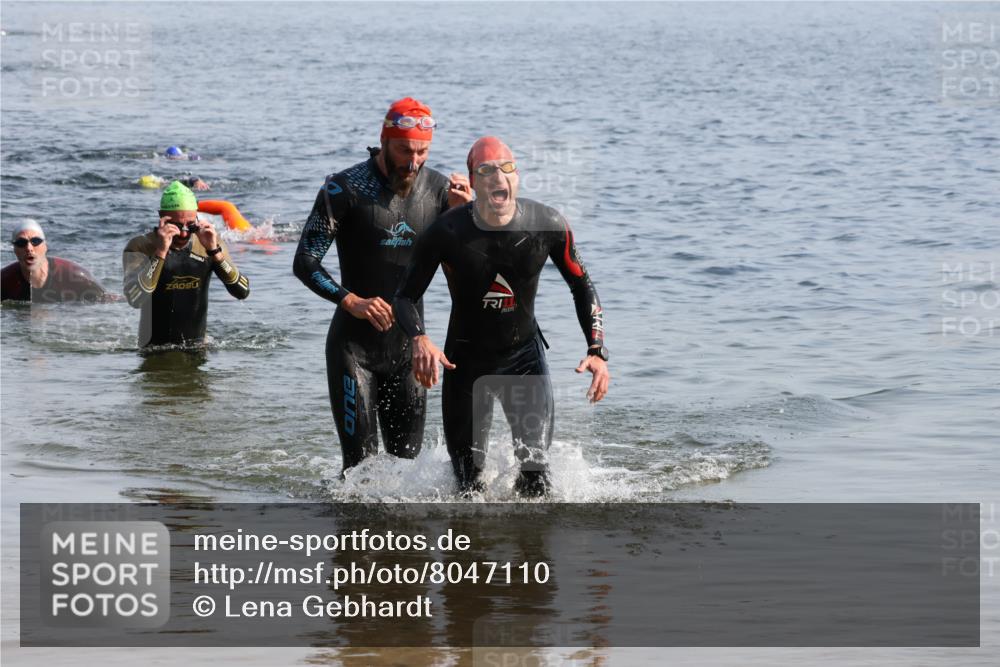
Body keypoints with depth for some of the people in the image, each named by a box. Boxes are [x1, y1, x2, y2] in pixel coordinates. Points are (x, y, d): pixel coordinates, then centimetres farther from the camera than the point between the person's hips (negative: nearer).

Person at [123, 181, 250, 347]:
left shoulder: (208, 243, 2)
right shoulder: (141, 247, -8)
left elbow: (243, 292, -6)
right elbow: (135, 300, -24)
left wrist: (215, 251, -17)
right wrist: (161, 252, -27)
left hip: (198, 347, 3)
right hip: (156, 350, -3)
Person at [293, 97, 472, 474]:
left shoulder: (438, 189, 1)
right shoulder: (345, 189, -12)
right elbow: (305, 263, -10)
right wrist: (352, 301, -24)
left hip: (408, 344, 4)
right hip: (355, 346, -4)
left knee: (408, 460, 9)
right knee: (362, 461, -8)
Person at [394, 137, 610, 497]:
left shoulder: (549, 226, -14)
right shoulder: (446, 233, -19)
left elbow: (582, 287, 1)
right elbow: (405, 297, -11)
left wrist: (597, 352, -10)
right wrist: (419, 340, -33)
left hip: (524, 355, 1)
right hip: (466, 360, -1)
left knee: (536, 475, -10)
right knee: (469, 486, 3)